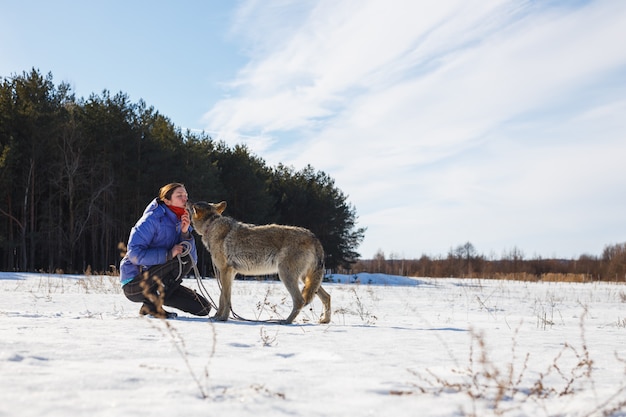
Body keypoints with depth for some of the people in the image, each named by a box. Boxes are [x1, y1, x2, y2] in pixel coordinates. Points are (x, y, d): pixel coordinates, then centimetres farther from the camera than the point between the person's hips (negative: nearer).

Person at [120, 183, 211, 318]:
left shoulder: (181, 223, 6)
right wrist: (168, 254, -30)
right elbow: (134, 254, -26)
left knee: (203, 308, 1)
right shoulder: (153, 219, -17)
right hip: (134, 284, -8)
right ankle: (152, 303, -16)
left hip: (157, 284, 8)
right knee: (183, 259, -27)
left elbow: (192, 260, -3)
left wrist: (185, 233, -17)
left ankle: (155, 298, 12)